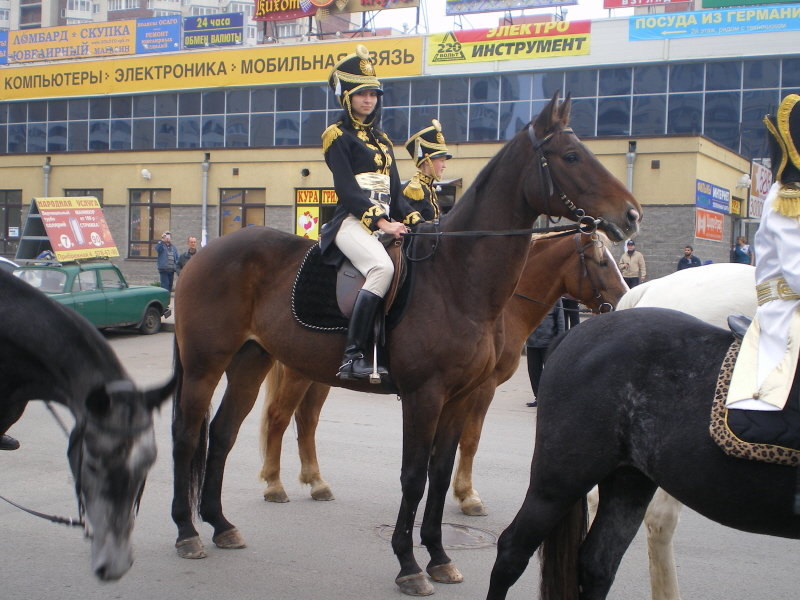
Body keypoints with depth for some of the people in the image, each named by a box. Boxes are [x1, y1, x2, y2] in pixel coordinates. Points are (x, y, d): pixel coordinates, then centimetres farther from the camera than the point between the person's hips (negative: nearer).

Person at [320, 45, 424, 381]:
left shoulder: (382, 139, 23)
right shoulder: (338, 136, 2)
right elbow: (347, 189, -10)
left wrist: (416, 222, 4)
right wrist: (381, 222, -19)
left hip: (385, 222, 8)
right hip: (353, 221, -8)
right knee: (382, 267, -35)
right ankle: (353, 355, -34)